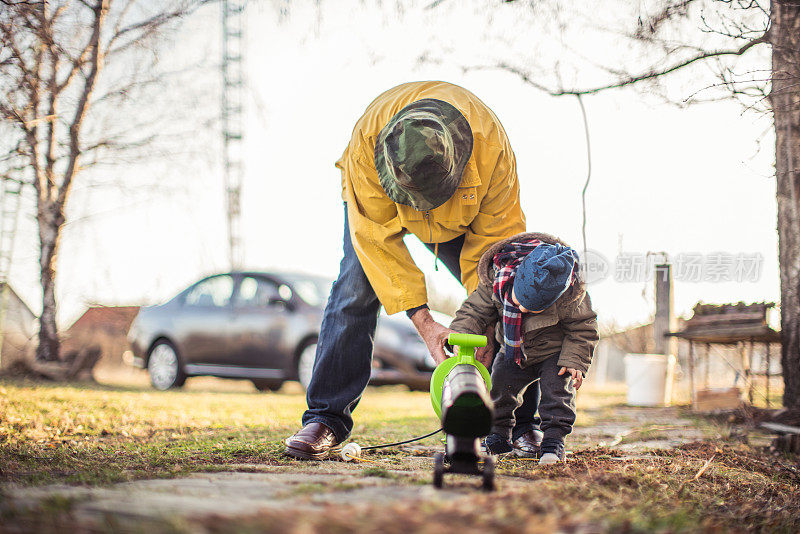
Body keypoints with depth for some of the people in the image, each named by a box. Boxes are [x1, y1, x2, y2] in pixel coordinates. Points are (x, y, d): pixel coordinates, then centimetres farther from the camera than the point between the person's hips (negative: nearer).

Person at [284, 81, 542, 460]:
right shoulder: (368, 138, -41)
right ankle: (326, 419, -13)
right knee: (355, 291, -20)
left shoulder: (491, 144, -39)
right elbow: (377, 238, -33)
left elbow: (497, 236, -27)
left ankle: (521, 424, 0)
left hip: (463, 214, 1)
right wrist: (422, 320, -36)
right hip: (380, 205, -1)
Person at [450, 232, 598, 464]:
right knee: (498, 386, -1)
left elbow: (583, 328, -15)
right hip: (514, 352, 3)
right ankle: (499, 435, 20)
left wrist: (574, 360, -24)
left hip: (553, 353, -3)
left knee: (556, 388, -19)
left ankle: (554, 439, -8)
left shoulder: (571, 297, -33)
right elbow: (476, 310, -13)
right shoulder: (497, 278, -28)